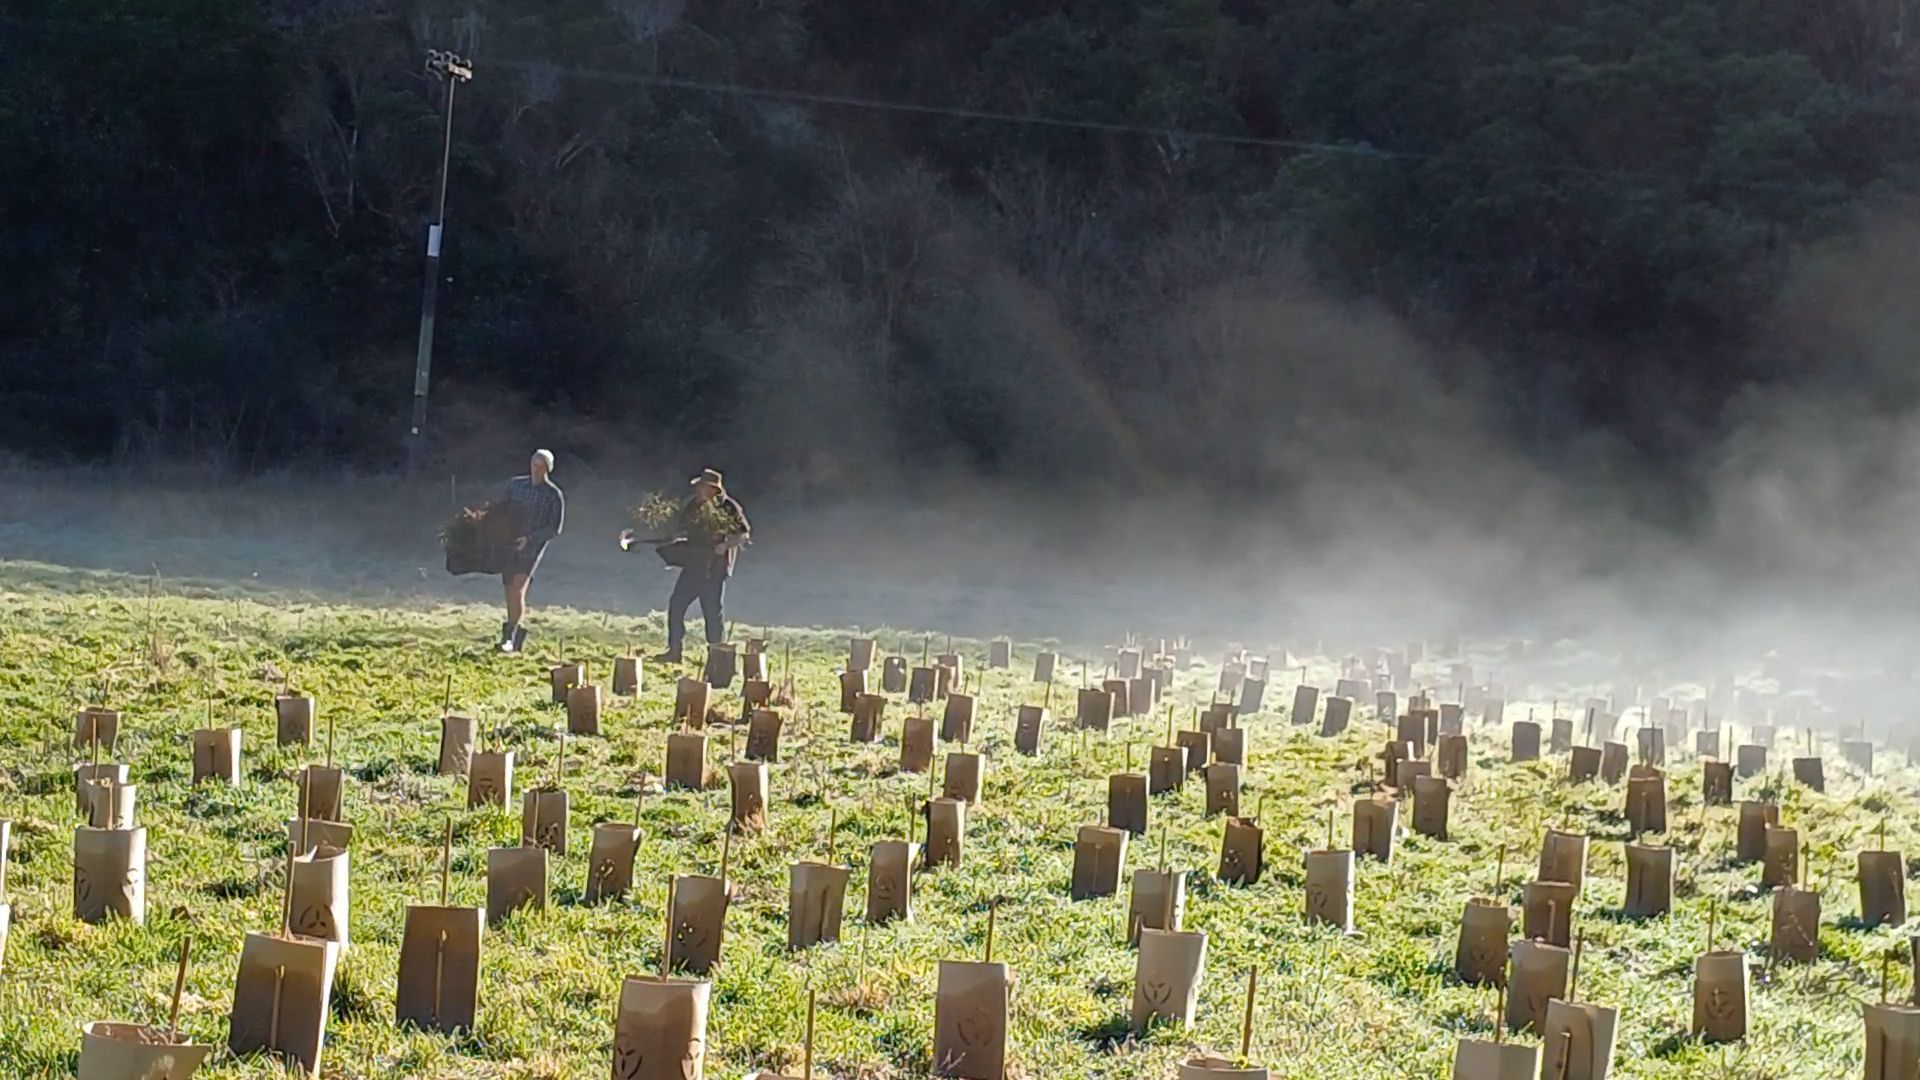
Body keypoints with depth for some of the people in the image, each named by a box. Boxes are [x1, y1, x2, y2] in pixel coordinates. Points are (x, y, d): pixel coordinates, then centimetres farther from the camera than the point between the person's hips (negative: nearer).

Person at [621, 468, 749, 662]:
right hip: (693, 565, 7)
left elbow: (744, 535, -8)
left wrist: (726, 545, -22)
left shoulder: (728, 508, -10)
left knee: (713, 611, -4)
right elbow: (680, 527, 22)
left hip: (715, 568, -7)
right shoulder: (694, 506, 9)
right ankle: (674, 651, 12)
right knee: (676, 604, 3)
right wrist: (678, 538, 1)